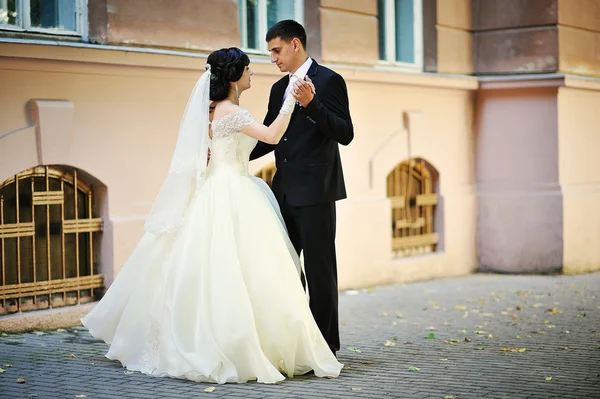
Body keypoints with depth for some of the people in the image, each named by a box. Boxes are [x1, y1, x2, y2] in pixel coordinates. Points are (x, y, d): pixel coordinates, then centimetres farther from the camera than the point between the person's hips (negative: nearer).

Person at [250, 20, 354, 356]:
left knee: (319, 266, -2)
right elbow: (268, 138, 19)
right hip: (285, 190, 8)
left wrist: (311, 104, -26)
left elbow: (346, 134, -14)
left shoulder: (328, 80, -6)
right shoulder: (279, 89, 16)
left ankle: (326, 342, 6)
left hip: (315, 190, -8)